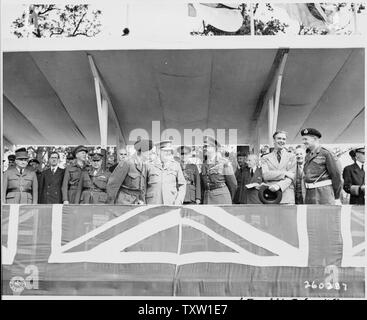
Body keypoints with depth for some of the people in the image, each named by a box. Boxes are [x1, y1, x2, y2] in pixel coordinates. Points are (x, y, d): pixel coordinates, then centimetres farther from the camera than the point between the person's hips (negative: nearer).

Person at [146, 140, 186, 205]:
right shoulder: (149, 165, 6)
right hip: (153, 204, 0)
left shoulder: (175, 165, 9)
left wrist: (178, 201, -4)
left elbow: (182, 185, 9)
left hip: (171, 203, 1)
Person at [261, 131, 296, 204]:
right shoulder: (265, 158, 13)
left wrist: (279, 185, -15)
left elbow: (292, 176, 2)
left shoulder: (291, 157, 14)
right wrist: (284, 173, -10)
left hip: (287, 197, 0)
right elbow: (265, 175, -3)